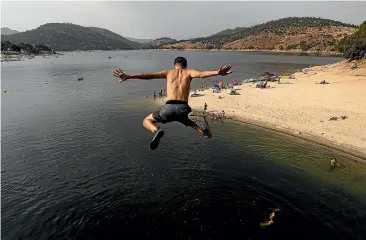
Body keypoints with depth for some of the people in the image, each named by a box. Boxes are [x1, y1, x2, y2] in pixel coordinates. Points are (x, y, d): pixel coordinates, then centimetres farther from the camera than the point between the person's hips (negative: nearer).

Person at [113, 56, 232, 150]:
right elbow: (202, 74, -5)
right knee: (208, 134, 15)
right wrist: (217, 72, -20)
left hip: (169, 108, 1)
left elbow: (148, 76, 13)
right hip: (183, 109, 0)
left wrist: (128, 76, 12)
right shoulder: (188, 72, 18)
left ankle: (156, 131, -8)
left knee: (146, 121, 30)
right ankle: (194, 120, -22)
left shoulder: (168, 72, 22)